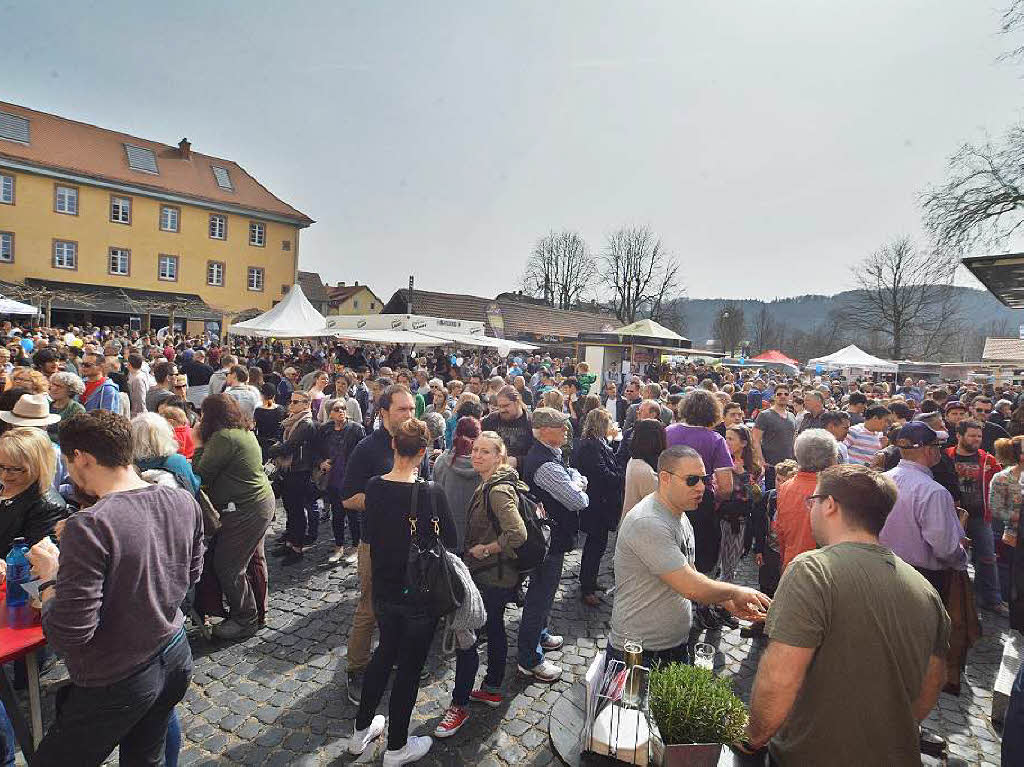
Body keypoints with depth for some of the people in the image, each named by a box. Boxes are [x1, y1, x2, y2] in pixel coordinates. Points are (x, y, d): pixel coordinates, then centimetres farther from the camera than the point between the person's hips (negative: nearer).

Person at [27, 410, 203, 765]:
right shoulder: (184, 502, -8)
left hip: (115, 686, -6)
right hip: (176, 657, 6)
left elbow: (67, 637, -23)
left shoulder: (89, 527, -28)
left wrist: (49, 577, -7)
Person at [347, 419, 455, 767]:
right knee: (410, 666, 14)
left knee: (385, 651, 27)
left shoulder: (374, 486, -11)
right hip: (420, 594, -5)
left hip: (383, 590, 5)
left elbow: (372, 532, 4)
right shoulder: (431, 493, -25)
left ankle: (361, 730, 43)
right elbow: (449, 542, -12)